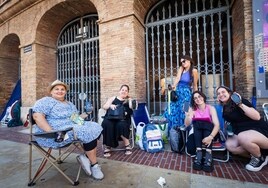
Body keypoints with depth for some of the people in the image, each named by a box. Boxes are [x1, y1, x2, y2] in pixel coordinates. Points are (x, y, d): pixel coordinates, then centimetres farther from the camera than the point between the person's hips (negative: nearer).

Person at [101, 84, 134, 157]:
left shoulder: (129, 100, 21)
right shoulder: (113, 98, 22)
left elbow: (132, 108, 2)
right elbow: (104, 106, 9)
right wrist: (110, 105, -10)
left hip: (122, 119, -1)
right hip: (110, 118, 1)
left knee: (121, 125, -35)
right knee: (107, 124, -32)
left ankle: (127, 145, -15)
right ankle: (107, 147, -17)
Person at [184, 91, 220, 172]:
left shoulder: (210, 108, -3)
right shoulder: (192, 109, 1)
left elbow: (217, 125, -15)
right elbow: (187, 124, -10)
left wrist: (211, 136, -33)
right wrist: (188, 115, -30)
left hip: (208, 132, -1)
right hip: (197, 134, 1)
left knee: (207, 124, -29)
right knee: (197, 123, -27)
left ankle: (208, 153, -38)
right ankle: (199, 152, -36)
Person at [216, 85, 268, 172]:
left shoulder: (240, 101, -14)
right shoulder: (225, 108, 5)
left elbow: (257, 117, -24)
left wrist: (241, 104, -31)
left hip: (260, 131, -6)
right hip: (242, 133, 6)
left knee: (243, 137, -37)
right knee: (229, 145, -19)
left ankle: (260, 158, -5)